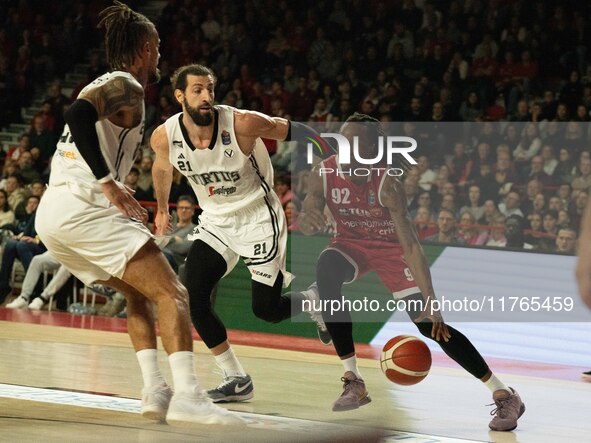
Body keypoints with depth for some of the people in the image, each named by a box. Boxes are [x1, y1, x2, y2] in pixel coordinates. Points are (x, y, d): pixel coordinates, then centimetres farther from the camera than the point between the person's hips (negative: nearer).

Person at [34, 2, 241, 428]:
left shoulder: (103, 86, 25)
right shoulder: (125, 87, -3)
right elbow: (79, 116, -23)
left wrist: (115, 192, 29)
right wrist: (109, 182, -23)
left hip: (51, 213, 10)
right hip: (83, 208, -10)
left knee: (139, 294, 23)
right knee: (172, 294, -10)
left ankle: (155, 390, 11)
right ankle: (187, 397, -26)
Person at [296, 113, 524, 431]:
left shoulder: (387, 186, -31)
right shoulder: (324, 173, -21)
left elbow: (411, 245, -34)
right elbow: (308, 223, -13)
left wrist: (431, 302, -43)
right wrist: (307, 219, -40)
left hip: (389, 246, -3)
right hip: (351, 243, 3)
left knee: (429, 324, -14)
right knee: (326, 270, -32)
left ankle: (504, 395, -3)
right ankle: (353, 380, -23)